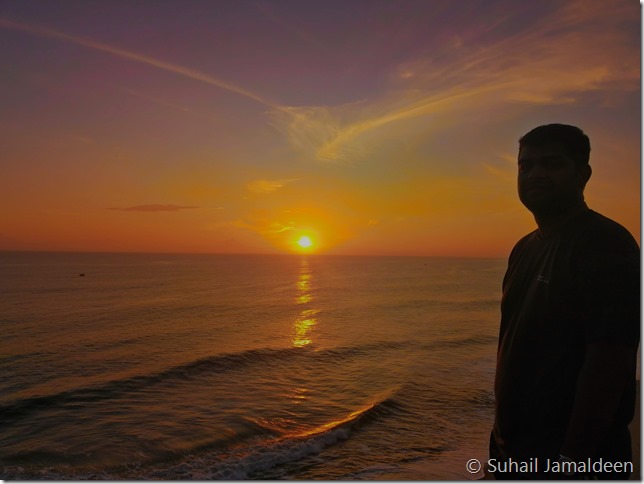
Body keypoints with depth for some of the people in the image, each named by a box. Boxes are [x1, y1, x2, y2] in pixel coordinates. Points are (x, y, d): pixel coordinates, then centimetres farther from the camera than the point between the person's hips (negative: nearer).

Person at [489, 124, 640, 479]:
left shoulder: (606, 243, -16)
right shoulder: (525, 248, 8)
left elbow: (609, 360, -23)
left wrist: (572, 459, -23)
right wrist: (502, 427, 12)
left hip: (574, 454, -7)